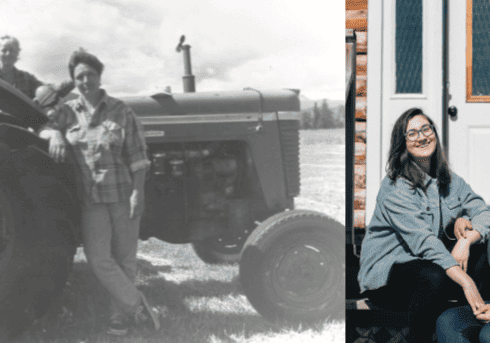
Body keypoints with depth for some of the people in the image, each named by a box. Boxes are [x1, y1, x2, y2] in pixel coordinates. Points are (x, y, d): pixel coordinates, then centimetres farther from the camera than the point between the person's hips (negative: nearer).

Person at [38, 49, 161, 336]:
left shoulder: (120, 112, -3)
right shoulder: (70, 112, 6)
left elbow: (137, 156, -4)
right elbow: (43, 128, 3)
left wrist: (138, 192, -13)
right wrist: (55, 135, -20)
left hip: (123, 194, -2)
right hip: (92, 197, 2)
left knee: (124, 256, 6)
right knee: (99, 258, -10)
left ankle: (121, 313, 21)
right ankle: (137, 305, 3)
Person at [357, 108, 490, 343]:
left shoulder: (449, 181, 9)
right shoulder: (395, 187, -15)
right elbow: (422, 240, -26)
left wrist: (466, 239, -23)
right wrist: (466, 282, -36)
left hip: (429, 264, 7)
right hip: (385, 275, -6)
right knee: (435, 277, -36)